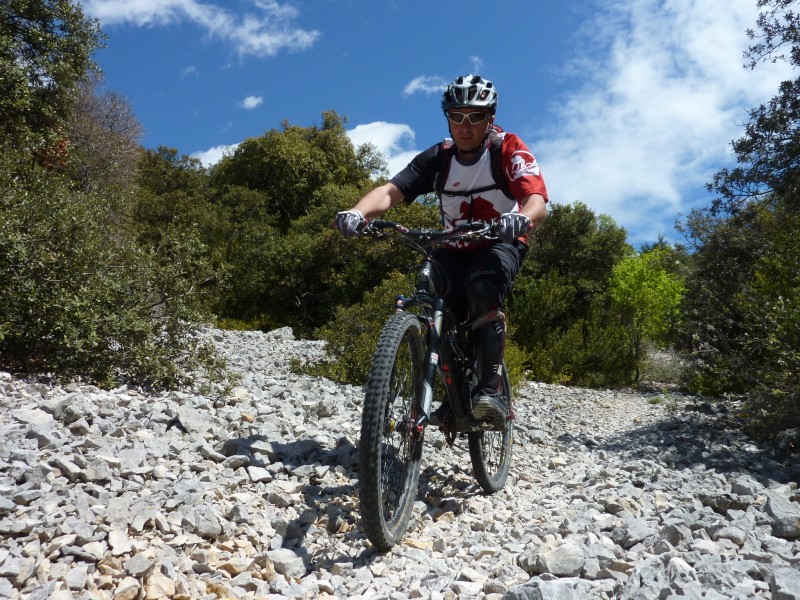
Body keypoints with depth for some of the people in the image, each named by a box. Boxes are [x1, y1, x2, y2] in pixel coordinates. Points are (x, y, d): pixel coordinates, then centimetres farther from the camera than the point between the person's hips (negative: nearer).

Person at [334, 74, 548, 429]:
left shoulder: (509, 150, -15)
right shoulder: (437, 159, -8)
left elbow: (537, 200, -30)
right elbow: (390, 191, -22)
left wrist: (522, 218, -55)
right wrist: (357, 213, -43)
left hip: (502, 244, -3)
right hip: (455, 250, 3)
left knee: (483, 287, -34)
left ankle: (491, 390, -32)